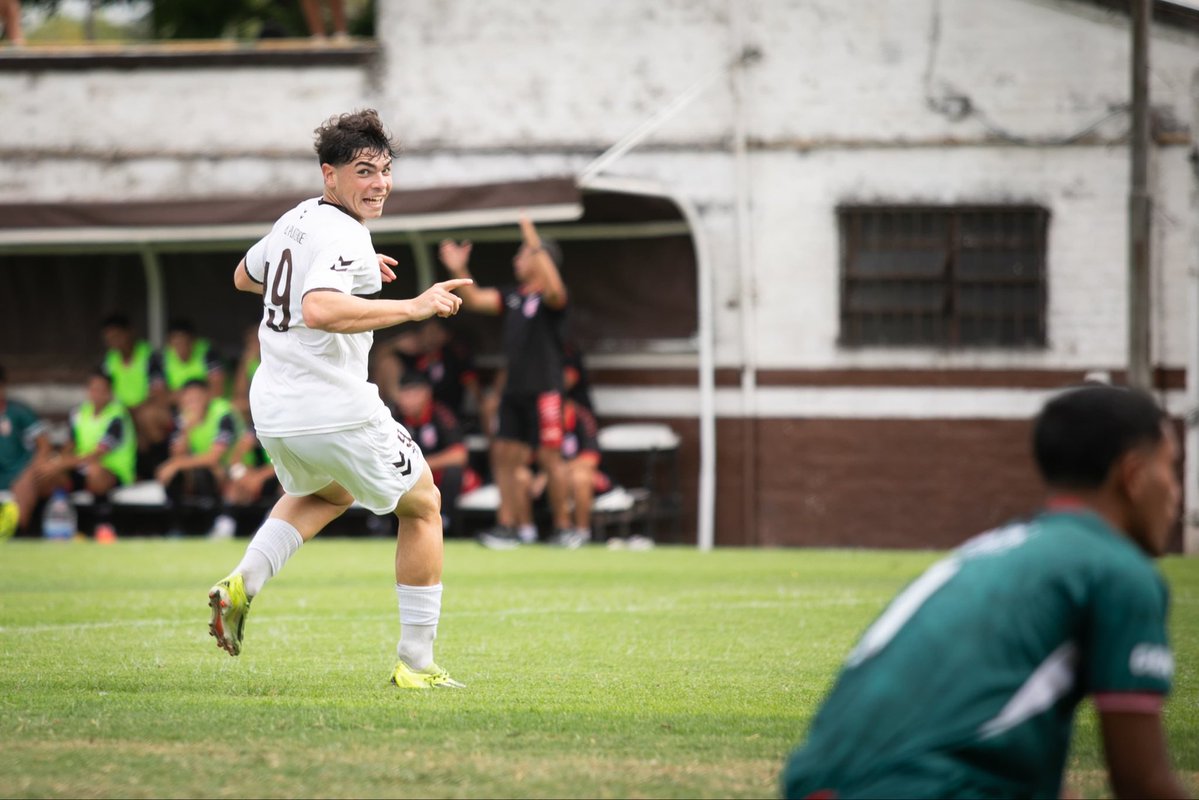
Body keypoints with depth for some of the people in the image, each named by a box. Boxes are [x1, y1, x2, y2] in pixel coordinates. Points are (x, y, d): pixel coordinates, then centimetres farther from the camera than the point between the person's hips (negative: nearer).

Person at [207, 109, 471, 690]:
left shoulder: (296, 220, 10)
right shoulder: (341, 235, -18)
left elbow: (245, 276, 31)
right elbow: (318, 310, -37)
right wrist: (412, 307, -35)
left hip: (272, 409, 8)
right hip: (336, 412, -8)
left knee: (330, 493, 37)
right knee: (423, 508, 13)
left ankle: (243, 584, 13)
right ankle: (414, 664, 11)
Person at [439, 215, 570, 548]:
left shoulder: (548, 297, -8)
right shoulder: (513, 296, 14)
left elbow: (555, 289, -31)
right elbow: (474, 299, 17)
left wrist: (536, 246, -36)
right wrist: (459, 271, 3)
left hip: (543, 390, -8)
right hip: (514, 391, 8)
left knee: (549, 458, -6)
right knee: (504, 456, 3)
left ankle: (562, 528, 1)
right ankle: (520, 528, 6)